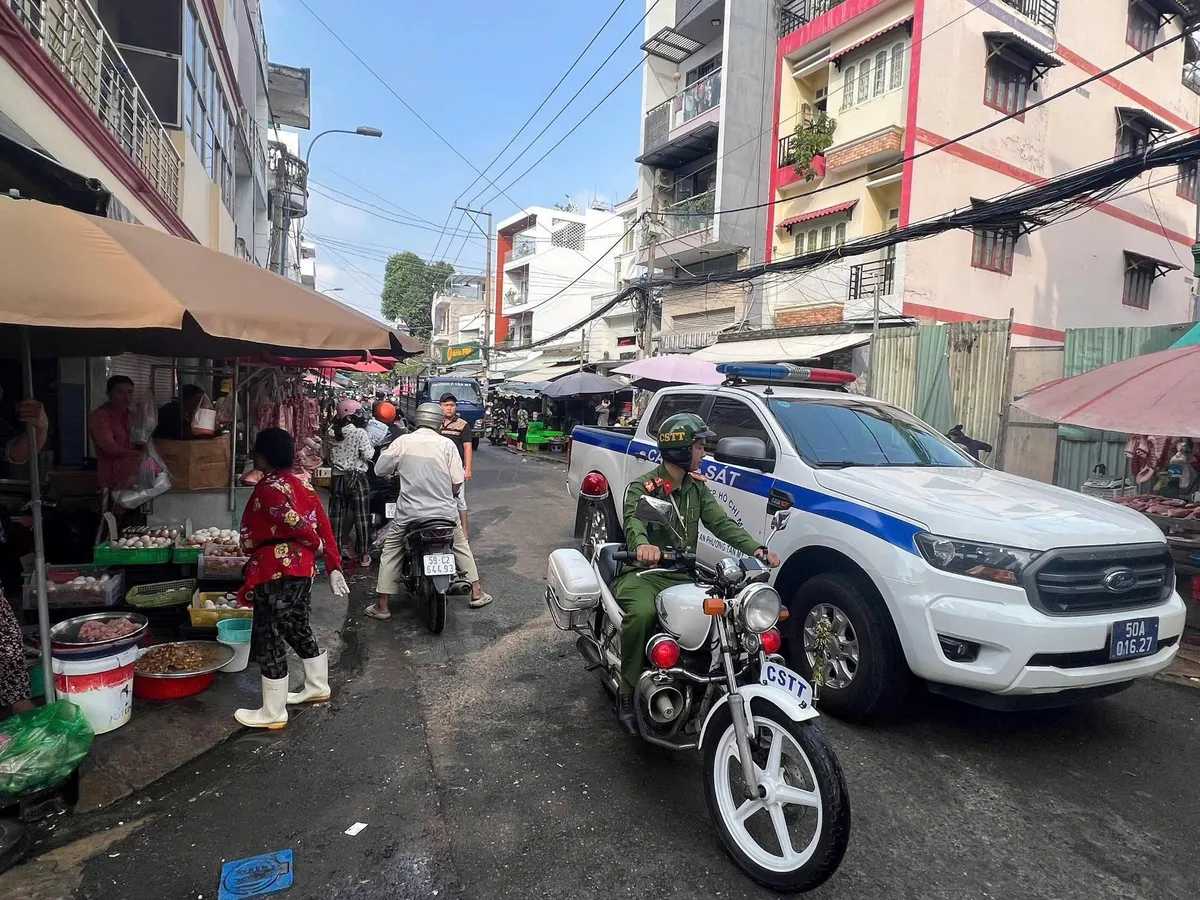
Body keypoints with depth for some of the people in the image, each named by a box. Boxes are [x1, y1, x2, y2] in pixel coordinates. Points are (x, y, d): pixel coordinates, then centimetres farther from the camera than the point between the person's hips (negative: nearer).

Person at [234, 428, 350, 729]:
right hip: (302, 569, 9)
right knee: (298, 630, 23)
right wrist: (334, 567, 6)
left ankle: (273, 713, 13)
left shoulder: (269, 488, -16)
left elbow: (294, 524, -26)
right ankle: (317, 687, 38)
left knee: (268, 640, 2)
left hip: (276, 573, -9)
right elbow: (323, 525, 5)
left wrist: (316, 544, -5)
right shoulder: (301, 484, 8)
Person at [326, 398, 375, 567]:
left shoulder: (332, 433, 2)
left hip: (337, 478, 5)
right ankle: (364, 555, 7)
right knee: (361, 517, 3)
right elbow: (368, 456, -14)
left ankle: (336, 550, 23)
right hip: (356, 478, -5)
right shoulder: (360, 433, -14)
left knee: (336, 515, 14)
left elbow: (329, 457, 10)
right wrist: (372, 446, 2)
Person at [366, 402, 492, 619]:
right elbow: (457, 481, -6)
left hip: (409, 513, 0)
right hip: (445, 512, 1)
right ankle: (476, 592, 26)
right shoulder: (446, 444, -5)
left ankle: (382, 605, 17)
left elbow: (380, 469, 3)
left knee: (391, 551, 17)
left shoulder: (402, 442, -4)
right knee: (461, 546, 22)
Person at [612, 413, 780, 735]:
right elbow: (634, 521, -28)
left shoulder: (697, 487, 11)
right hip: (643, 573, -5)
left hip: (682, 575, 6)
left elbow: (721, 523, 1)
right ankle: (627, 694, -18)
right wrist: (642, 545, -53)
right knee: (642, 613, -36)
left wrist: (756, 548, -17)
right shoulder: (642, 487, -8)